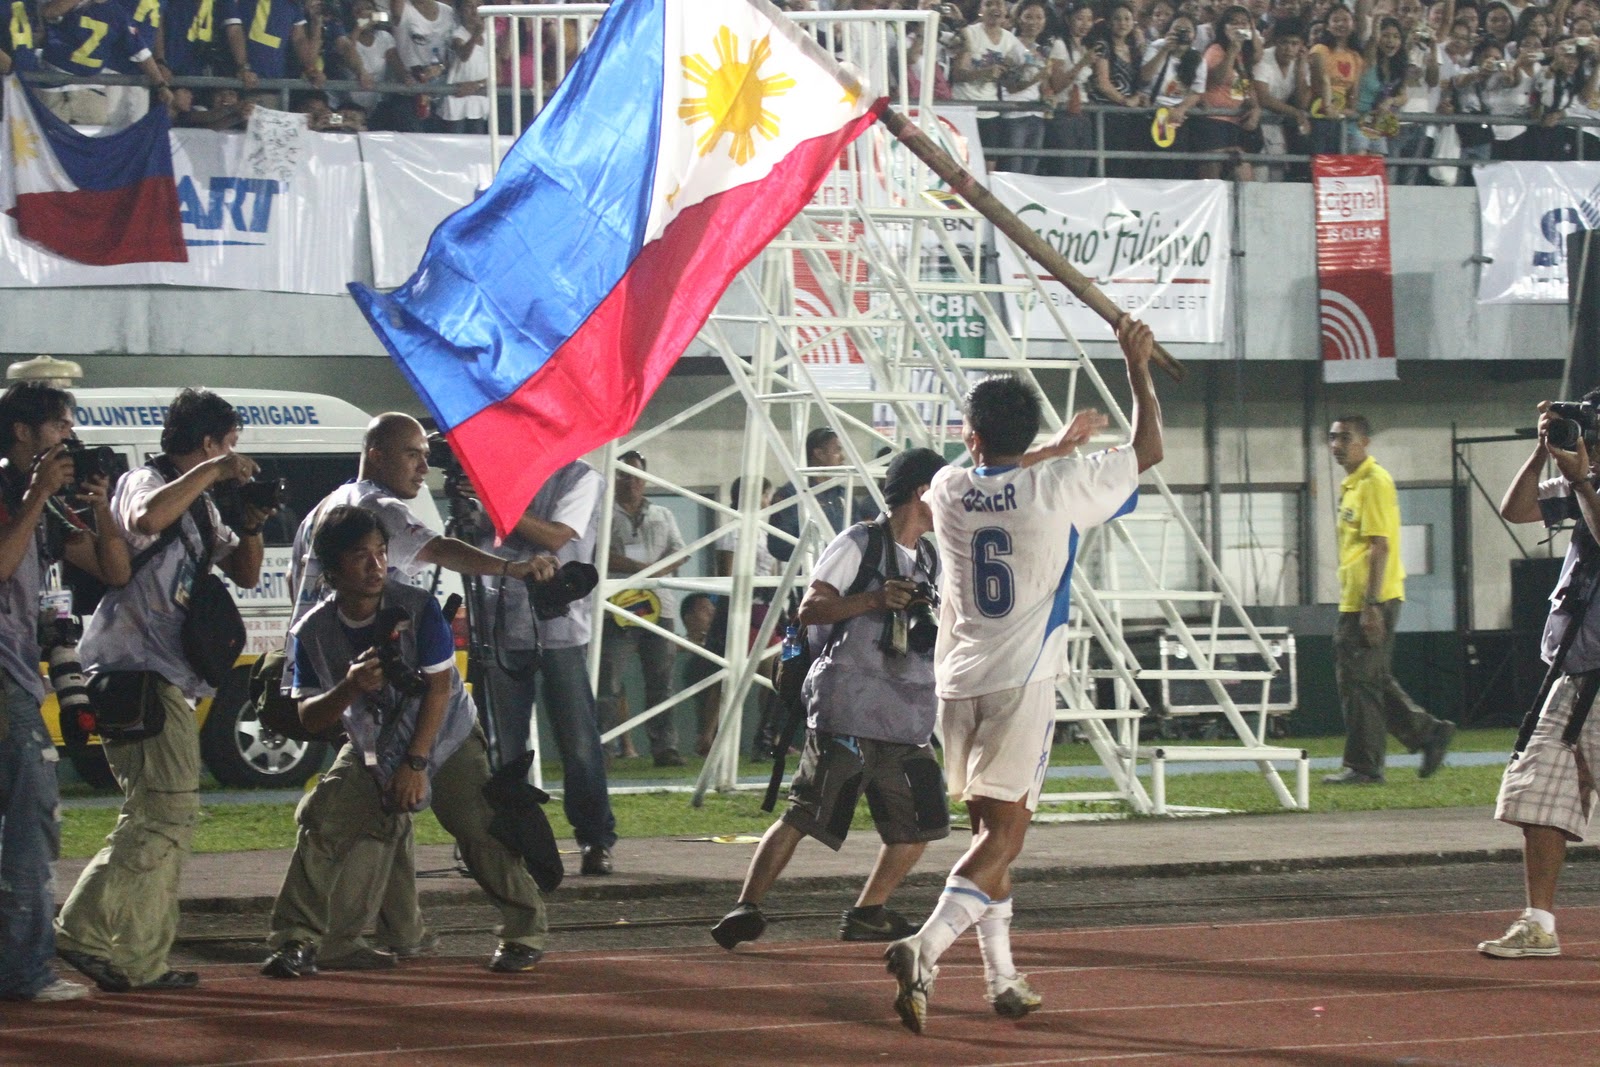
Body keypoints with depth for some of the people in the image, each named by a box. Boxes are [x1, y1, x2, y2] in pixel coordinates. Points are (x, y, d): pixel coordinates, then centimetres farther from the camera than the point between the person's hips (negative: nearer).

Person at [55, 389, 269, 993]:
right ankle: (86, 932, -22)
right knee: (166, 812, -18)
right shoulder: (145, 484, -7)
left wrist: (250, 526, 7)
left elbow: (244, 575, 27)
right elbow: (146, 519, -32)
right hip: (137, 671, -11)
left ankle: (142, 962, 14)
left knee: (166, 818, 12)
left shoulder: (199, 507, 22)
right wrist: (210, 473, -23)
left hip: (168, 679, 11)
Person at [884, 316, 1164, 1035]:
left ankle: (1001, 977, 13)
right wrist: (1137, 367, 17)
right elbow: (1147, 451, 6)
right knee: (1004, 832, -8)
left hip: (959, 681, 5)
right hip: (1021, 681, -5)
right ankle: (926, 947, -29)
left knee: (989, 827, 14)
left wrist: (1059, 445, 41)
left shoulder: (949, 490, 6)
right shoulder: (1059, 488, -6)